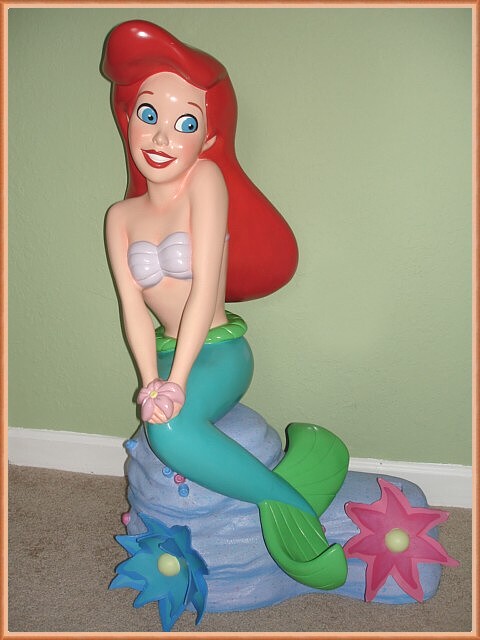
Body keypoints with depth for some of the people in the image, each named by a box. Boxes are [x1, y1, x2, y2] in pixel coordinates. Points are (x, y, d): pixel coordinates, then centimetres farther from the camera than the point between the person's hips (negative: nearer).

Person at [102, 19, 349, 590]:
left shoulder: (206, 179, -10)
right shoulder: (121, 216, 4)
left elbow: (204, 288, -18)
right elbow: (133, 305, -3)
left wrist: (176, 379, -22)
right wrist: (150, 380, -16)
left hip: (218, 351, -6)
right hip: (169, 353, 6)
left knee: (171, 429, -30)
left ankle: (284, 500, -11)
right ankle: (294, 498, 5)